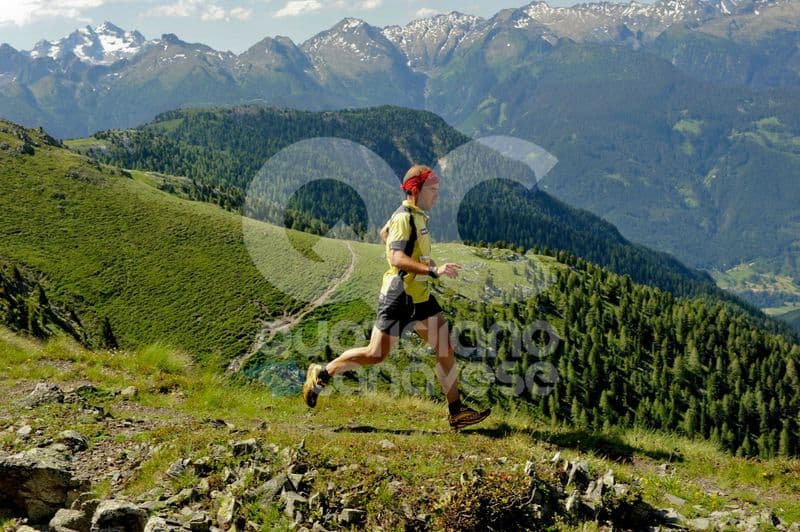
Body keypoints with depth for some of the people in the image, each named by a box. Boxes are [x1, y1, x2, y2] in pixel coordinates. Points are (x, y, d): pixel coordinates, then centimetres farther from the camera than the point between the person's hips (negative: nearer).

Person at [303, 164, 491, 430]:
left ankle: (457, 412, 8)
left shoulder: (417, 216, 12)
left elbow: (384, 232, 30)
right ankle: (321, 373, 16)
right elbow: (397, 259, -31)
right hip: (399, 296, -9)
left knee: (445, 348, 4)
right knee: (376, 354, -2)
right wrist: (433, 270, -38)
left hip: (420, 296, 9)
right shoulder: (404, 218, -18)